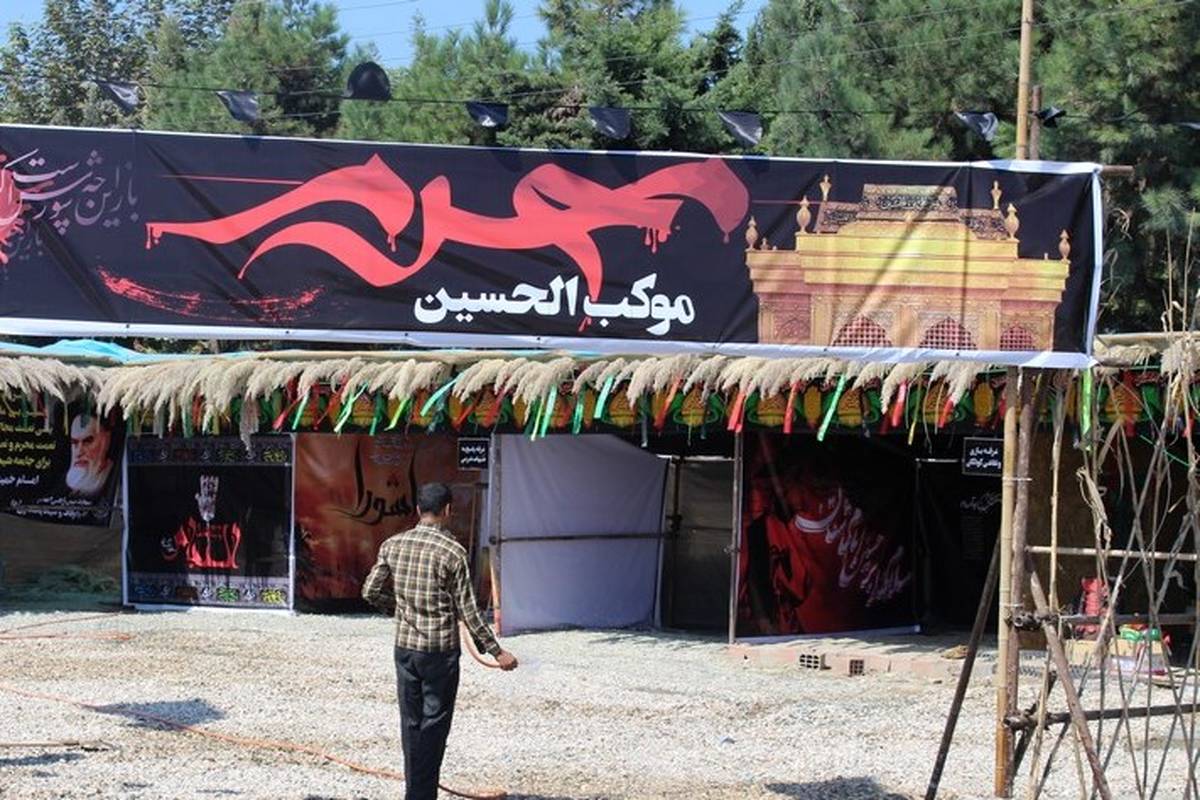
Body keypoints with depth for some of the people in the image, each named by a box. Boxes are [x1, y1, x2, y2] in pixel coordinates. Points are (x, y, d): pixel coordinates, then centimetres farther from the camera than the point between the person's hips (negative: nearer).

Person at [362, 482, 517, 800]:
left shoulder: (393, 545, 0)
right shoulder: (452, 552, -12)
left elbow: (370, 591, 5)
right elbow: (467, 611, -11)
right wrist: (496, 651, -5)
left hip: (405, 646, 4)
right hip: (440, 649, -4)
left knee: (411, 723, 13)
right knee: (434, 726, 1)